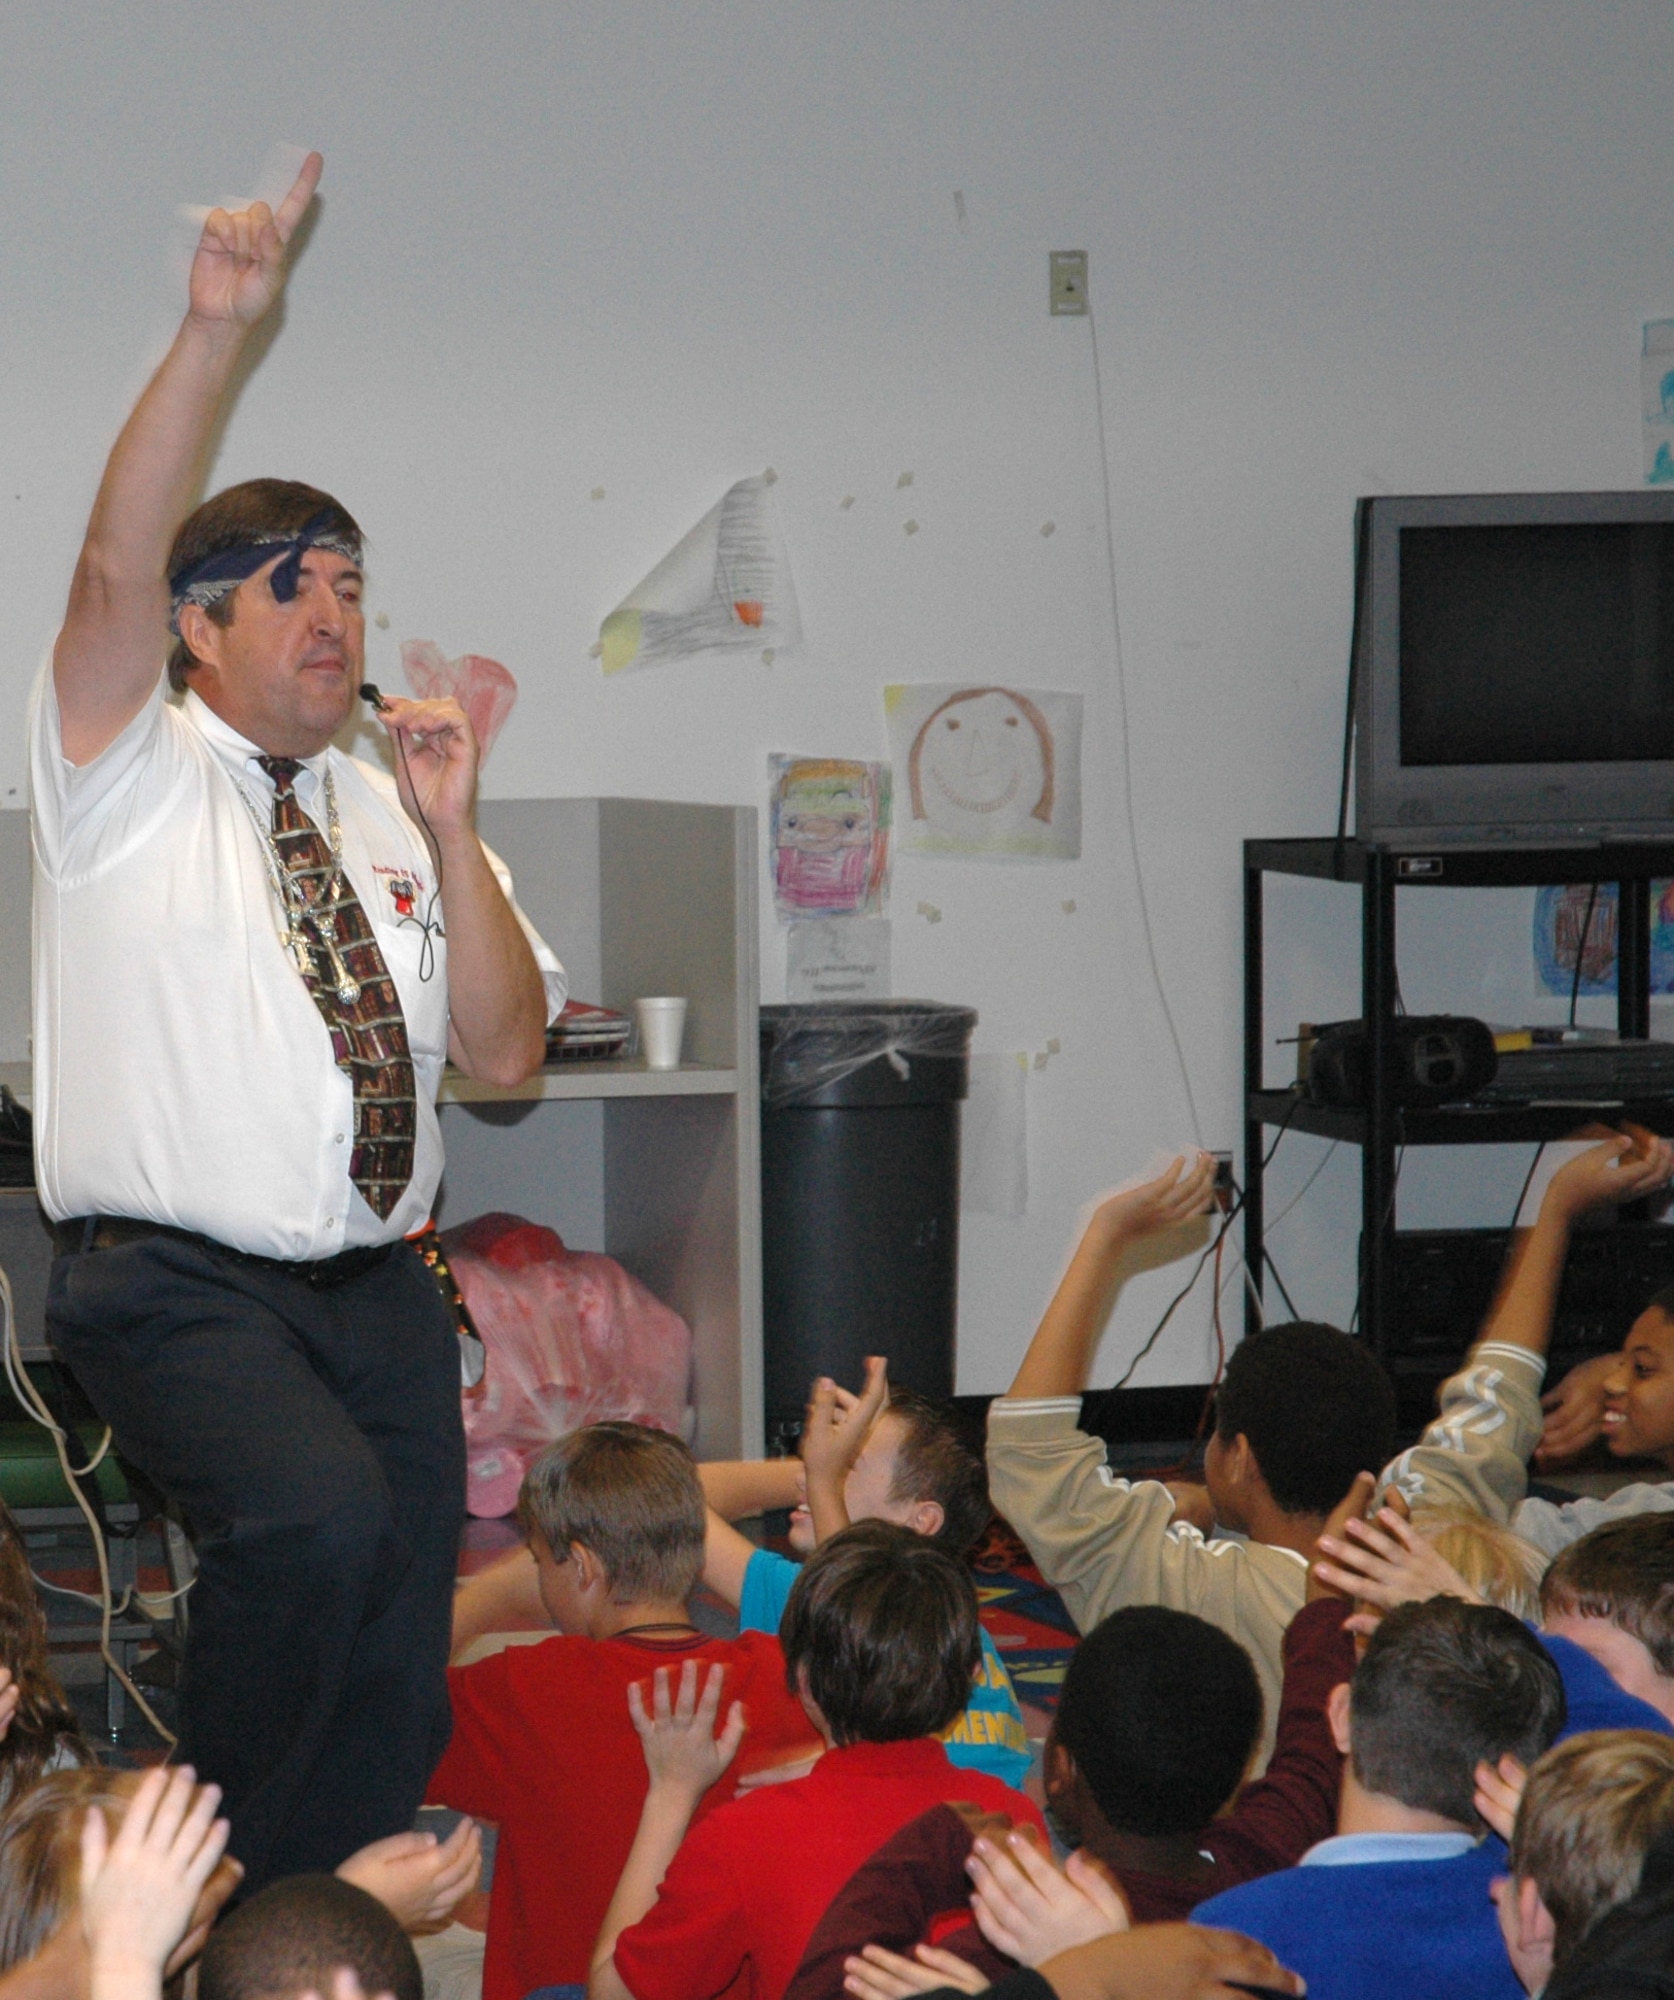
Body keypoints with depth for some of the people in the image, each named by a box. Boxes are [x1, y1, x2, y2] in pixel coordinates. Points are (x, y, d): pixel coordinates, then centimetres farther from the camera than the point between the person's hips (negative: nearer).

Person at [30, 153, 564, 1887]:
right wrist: (219, 328, -25)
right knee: (320, 1512, -30)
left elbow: (506, 1050, 7)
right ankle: (208, 1902, -12)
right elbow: (117, 561, -15)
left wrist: (448, 832, -5)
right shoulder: (130, 781, 2)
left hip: (375, 1289, 5)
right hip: (175, 1286, -5)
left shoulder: (391, 823, 14)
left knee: (396, 1709, 1)